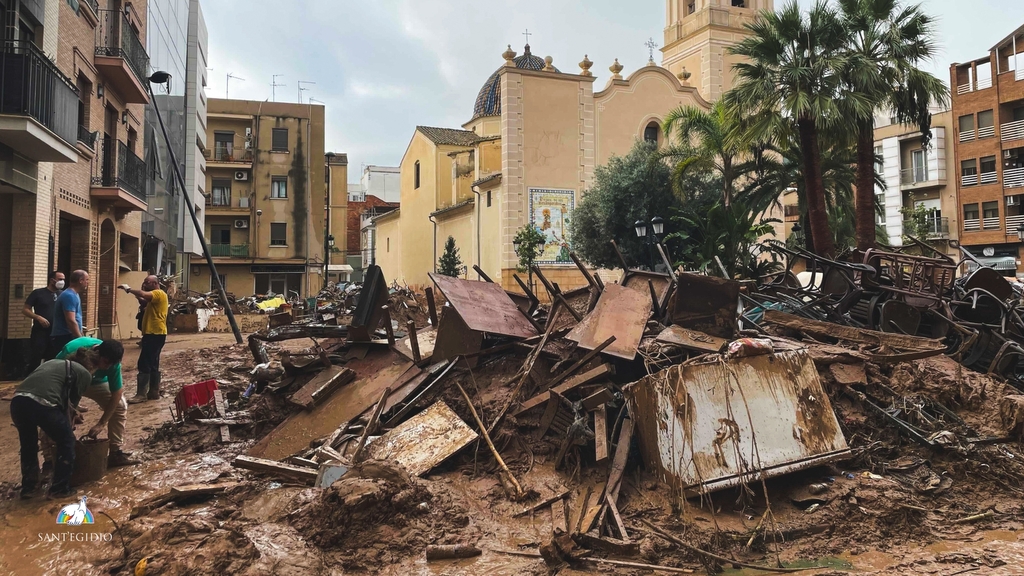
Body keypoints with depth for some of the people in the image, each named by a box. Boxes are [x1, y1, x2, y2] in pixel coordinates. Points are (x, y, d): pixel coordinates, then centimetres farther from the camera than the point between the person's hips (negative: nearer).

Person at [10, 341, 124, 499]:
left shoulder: (56, 362, 33)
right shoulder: (84, 373, 15)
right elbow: (71, 405, 18)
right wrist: (69, 427, 35)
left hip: (17, 400, 6)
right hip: (42, 404, -6)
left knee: (28, 444, 31)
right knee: (67, 443, 18)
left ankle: (29, 487, 40)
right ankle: (60, 489, 21)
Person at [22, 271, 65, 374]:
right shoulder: (38, 293, -1)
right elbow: (25, 310, -1)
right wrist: (38, 317, -16)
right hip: (40, 331, -4)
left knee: (52, 361, 10)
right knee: (35, 360, -4)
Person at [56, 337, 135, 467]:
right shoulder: (71, 352, -39)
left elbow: (116, 395, -23)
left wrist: (101, 424, -26)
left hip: (95, 382, 2)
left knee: (120, 405, -14)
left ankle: (116, 453, -5)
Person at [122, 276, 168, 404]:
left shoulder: (159, 293, -12)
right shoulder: (155, 295, 21)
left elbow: (143, 294, -29)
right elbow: (144, 303, 21)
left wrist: (129, 289, -16)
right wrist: (134, 293, 7)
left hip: (155, 334, -11)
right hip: (153, 334, 11)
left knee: (144, 364, -11)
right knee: (153, 364, 12)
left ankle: (141, 394, -10)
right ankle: (154, 392, 17)